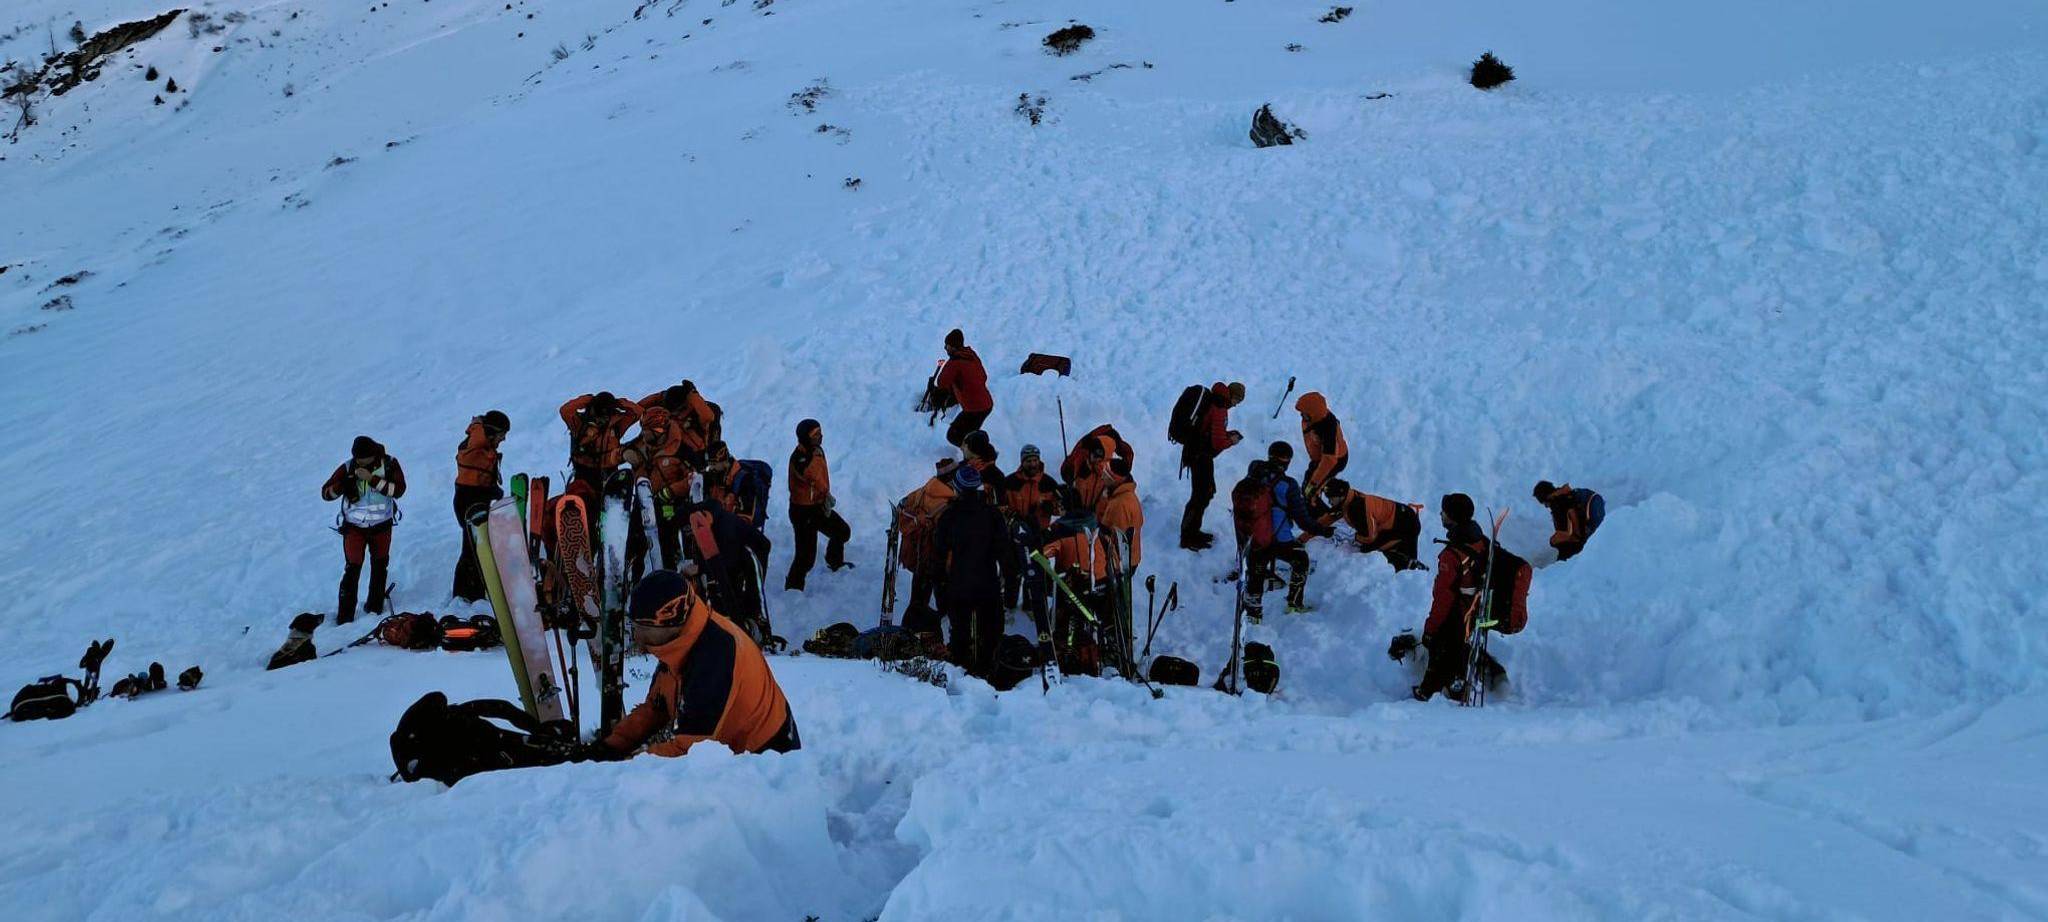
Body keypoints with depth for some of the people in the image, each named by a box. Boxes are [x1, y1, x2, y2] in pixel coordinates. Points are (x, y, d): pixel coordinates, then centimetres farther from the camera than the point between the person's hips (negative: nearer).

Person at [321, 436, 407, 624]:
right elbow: (326, 492, -10)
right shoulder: (348, 468, -11)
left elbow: (399, 489, -22)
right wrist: (341, 486, -32)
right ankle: (345, 613, -1)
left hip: (382, 525, 2)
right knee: (352, 568, -7)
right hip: (354, 525, -1)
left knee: (380, 565, 14)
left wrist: (372, 479, -31)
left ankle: (375, 604, 33)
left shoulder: (389, 464, -11)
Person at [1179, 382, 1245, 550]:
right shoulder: (1219, 410, -22)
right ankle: (1188, 538, 6)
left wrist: (1227, 434, 9)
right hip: (1201, 456, -10)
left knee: (1207, 492, 20)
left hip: (1195, 452, 10)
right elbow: (1218, 442, -24)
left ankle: (1193, 531, 30)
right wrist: (1231, 440, -5)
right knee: (1200, 496, -1)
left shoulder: (1211, 401, 7)